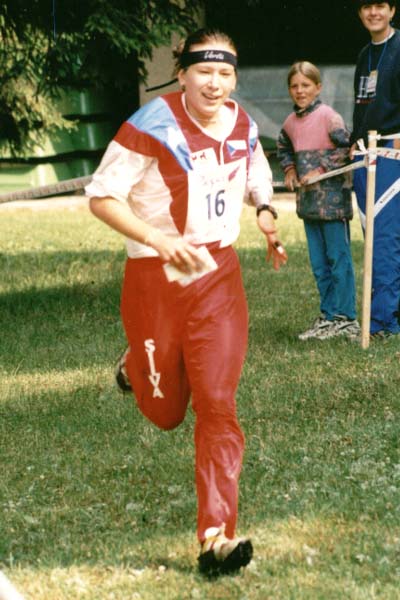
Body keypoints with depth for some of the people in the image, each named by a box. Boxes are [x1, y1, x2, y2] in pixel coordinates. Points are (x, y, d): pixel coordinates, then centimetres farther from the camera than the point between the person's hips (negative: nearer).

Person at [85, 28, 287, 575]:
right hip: (154, 277, -3)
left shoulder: (244, 128, 2)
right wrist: (160, 240, -25)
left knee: (217, 403, -9)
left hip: (218, 274, 3)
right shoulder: (152, 127, -16)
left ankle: (218, 538, -7)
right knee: (165, 411, 12)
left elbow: (258, 183, 22)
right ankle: (136, 366, 49)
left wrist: (267, 217, 0)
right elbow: (101, 196, -15)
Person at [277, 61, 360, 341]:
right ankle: (328, 317, 19)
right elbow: (284, 147, 28)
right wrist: (289, 169, 13)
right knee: (319, 263, 11)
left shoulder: (328, 116, -11)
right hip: (308, 199, 7)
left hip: (331, 197, -7)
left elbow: (345, 148, -15)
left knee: (339, 259, -2)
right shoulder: (291, 122, 9)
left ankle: (345, 318, 2)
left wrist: (320, 170, -16)